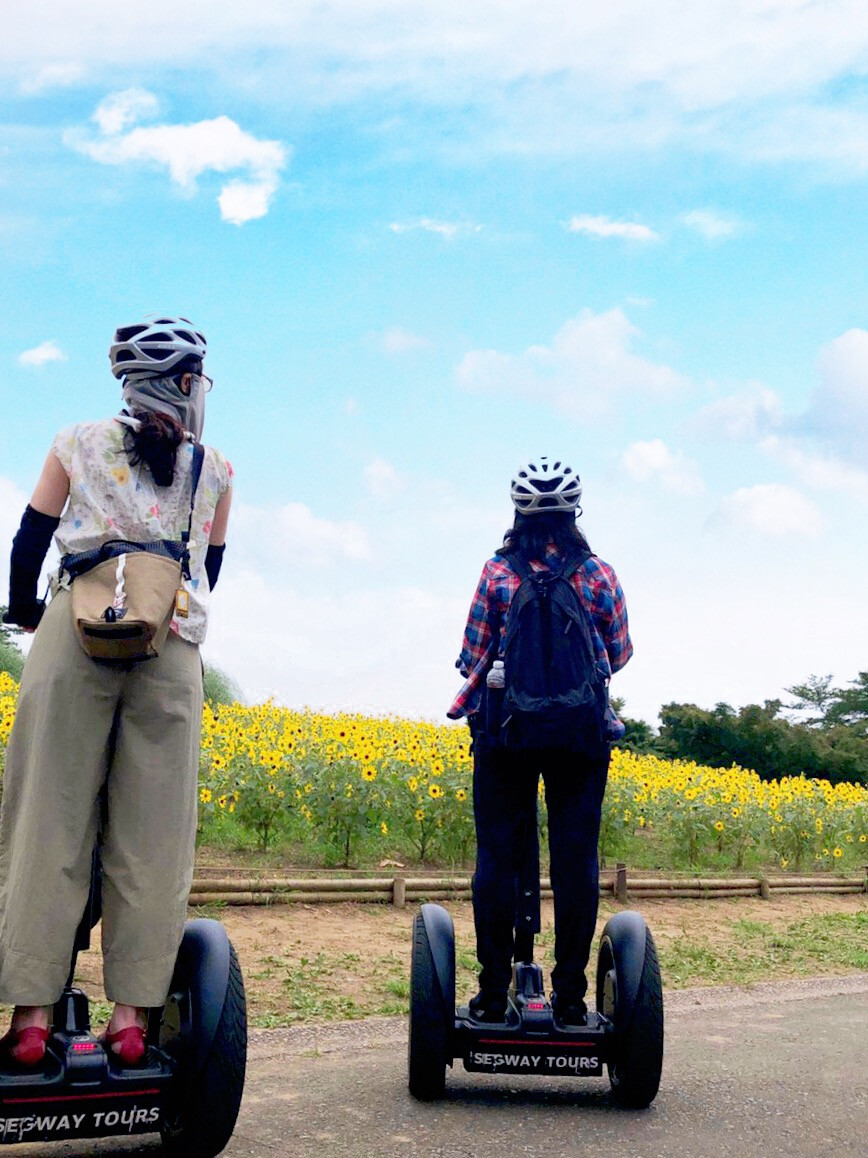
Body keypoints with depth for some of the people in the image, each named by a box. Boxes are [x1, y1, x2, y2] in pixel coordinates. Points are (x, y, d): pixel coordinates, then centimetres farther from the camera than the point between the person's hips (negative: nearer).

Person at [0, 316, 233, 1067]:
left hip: (75, 635, 0)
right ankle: (132, 1013, 3)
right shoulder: (216, 472, 12)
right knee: (151, 837, 3)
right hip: (172, 651, 1)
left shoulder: (77, 446, 11)